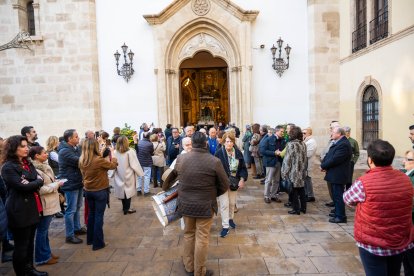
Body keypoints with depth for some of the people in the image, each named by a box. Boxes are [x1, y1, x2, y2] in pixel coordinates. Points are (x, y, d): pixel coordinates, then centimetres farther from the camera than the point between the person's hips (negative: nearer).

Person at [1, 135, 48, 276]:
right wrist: (38, 181, -5)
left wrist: (31, 183, -15)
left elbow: (39, 179, 5)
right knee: (21, 245, 4)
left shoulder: (28, 163, 13)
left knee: (30, 241, 19)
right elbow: (22, 187, -21)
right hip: (19, 211, -8)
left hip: (32, 208, 8)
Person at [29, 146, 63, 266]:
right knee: (42, 231, 4)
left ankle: (47, 252, 31)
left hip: (50, 203, 9)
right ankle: (42, 257, 17)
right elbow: (40, 189, -23)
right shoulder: (35, 170, -20)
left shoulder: (44, 167, 9)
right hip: (44, 205, -9)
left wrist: (56, 183, 4)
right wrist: (57, 184, -15)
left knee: (45, 230, 19)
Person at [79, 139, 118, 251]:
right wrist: (112, 153, 6)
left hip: (88, 190, 6)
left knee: (91, 214, 20)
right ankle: (98, 243, 11)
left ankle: (90, 239, 32)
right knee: (99, 216, 3)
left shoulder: (82, 160, -3)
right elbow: (113, 165, -9)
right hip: (100, 191, -6)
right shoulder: (99, 160, -22)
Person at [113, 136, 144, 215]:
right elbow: (135, 164, -14)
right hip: (128, 175, -4)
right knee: (128, 191, 8)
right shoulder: (130, 152, -17)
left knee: (122, 190, 16)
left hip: (119, 175, 4)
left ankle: (125, 207, 29)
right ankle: (127, 208, 16)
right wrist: (140, 173, -3)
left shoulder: (115, 152, -6)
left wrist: (112, 174, 10)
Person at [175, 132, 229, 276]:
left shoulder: (180, 158, -8)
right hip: (205, 205, -3)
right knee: (202, 238, 10)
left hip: (185, 203, 4)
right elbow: (224, 185, -7)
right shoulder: (214, 161, -17)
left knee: (188, 234, 21)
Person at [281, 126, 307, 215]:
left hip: (293, 172, -6)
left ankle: (296, 209, 11)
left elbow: (287, 160, -15)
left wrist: (284, 172, -9)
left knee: (294, 191, 4)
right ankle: (303, 208, 24)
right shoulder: (303, 144, 3)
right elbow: (305, 158, 10)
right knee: (301, 189, 15)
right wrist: (304, 169, 19)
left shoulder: (291, 144, -16)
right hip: (302, 171, 6)